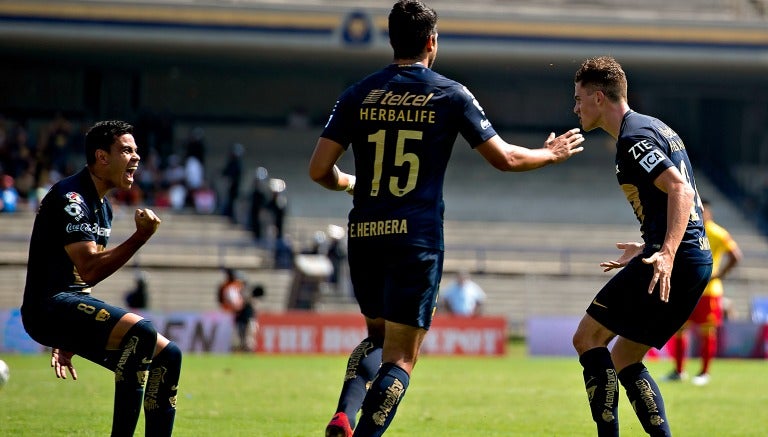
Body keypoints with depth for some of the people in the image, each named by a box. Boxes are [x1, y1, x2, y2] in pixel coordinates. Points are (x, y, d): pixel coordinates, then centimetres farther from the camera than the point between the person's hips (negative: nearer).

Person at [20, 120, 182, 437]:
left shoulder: (103, 206, 19)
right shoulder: (70, 198, -13)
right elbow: (89, 270, -22)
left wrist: (67, 342, 24)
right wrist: (140, 238, -29)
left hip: (77, 305, 10)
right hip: (48, 307, -10)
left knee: (168, 355, 4)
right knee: (142, 333, -30)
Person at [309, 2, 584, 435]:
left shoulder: (359, 94, 4)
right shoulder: (451, 95, -2)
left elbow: (319, 170, 1)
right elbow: (504, 158, 3)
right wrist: (551, 154, 22)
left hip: (364, 236, 4)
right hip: (418, 238, -4)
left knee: (378, 337, 23)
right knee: (400, 358, 0)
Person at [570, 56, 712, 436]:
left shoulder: (633, 138, -10)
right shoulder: (653, 128, 21)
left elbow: (680, 190, -22)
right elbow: (686, 196, 27)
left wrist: (666, 253, -32)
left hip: (673, 262, -10)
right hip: (698, 259, 10)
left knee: (588, 338, -4)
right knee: (623, 360, 15)